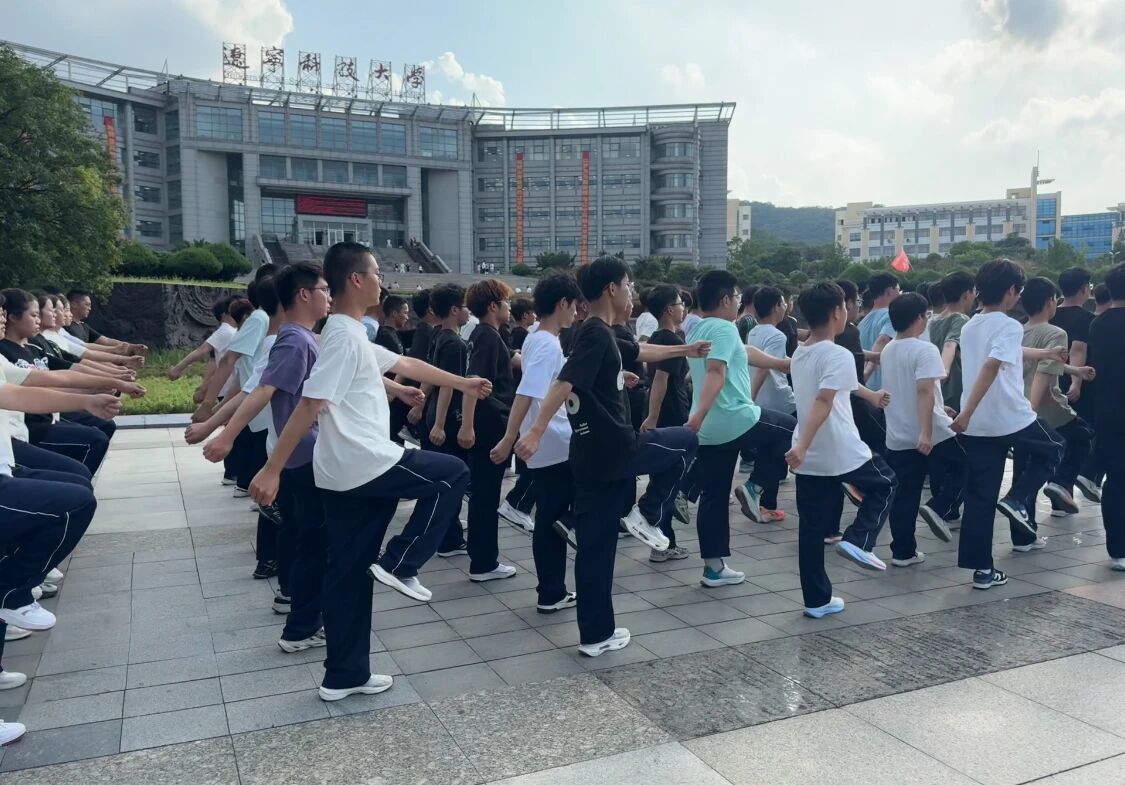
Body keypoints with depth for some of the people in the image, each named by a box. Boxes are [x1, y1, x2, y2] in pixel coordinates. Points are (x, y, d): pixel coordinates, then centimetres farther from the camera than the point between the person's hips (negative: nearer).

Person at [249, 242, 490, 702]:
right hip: (368, 466, -9)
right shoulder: (345, 336, -15)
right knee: (453, 475, 10)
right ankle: (399, 564, 7)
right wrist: (271, 470, -23)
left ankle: (344, 676, 21)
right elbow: (308, 405, -21)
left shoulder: (352, 334, 16)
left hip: (343, 474, 9)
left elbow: (405, 364, 27)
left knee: (349, 575, 13)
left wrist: (462, 383, 33)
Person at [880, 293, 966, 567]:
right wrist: (926, 432, -30)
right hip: (932, 436, -7)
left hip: (897, 437, 7)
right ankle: (938, 509, -4)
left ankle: (903, 551, 13)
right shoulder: (924, 350, -14)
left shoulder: (888, 351, 12)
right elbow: (924, 391, -26)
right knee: (961, 472, 16)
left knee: (905, 495, 11)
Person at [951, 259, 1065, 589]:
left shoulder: (969, 327, 13)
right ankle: (1016, 500, 8)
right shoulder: (1009, 326, -12)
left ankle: (981, 568, 8)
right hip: (1012, 418, -6)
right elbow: (991, 366, -28)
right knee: (1052, 449, 26)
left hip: (977, 425, 7)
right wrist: (967, 413, -32)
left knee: (980, 497, 8)